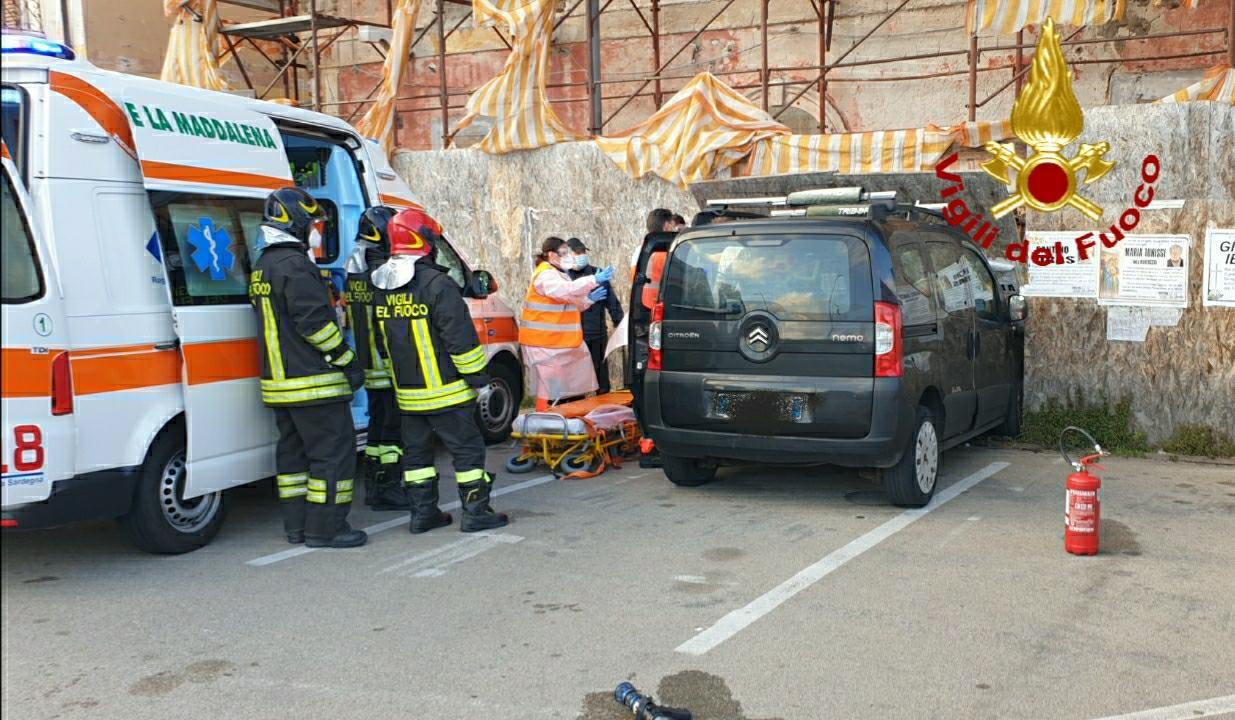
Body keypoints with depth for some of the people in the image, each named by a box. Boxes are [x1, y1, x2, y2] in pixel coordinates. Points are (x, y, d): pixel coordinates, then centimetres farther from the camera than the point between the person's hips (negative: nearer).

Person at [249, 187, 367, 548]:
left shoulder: (262, 268, 16)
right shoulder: (295, 265, -16)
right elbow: (314, 321, -21)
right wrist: (347, 360, -14)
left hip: (279, 382, 10)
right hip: (313, 383, -10)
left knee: (294, 451, 14)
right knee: (334, 451, -4)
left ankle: (296, 526, 20)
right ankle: (324, 528, -1)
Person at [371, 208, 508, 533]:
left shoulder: (383, 290, 8)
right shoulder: (437, 285, -17)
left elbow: (383, 342, 16)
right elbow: (461, 338, -18)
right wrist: (478, 377, -9)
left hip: (407, 393, 7)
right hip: (445, 391, -7)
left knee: (416, 451, 14)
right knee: (467, 448, 2)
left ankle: (423, 512, 19)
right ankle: (475, 512, 5)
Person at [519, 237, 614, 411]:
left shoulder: (557, 274, 20)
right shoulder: (546, 275, -15)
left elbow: (570, 303, 22)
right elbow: (567, 289, -36)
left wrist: (588, 299, 4)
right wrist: (594, 280, -42)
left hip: (559, 340, 10)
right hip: (543, 341, -10)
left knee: (560, 382, 10)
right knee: (548, 382, -10)